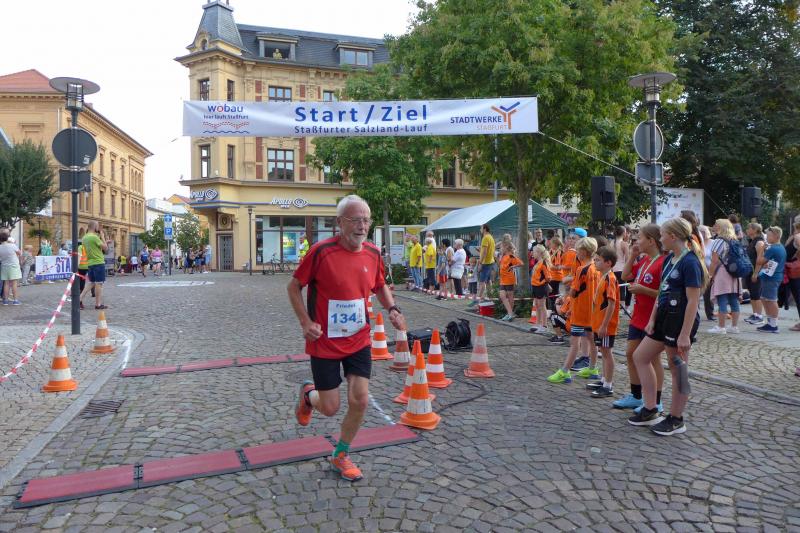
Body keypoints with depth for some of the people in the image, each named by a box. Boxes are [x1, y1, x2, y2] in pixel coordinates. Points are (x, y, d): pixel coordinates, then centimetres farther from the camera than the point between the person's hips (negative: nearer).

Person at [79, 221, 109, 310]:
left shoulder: (84, 238, 12)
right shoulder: (94, 237, -15)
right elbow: (105, 248, -11)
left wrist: (105, 242, 17)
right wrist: (102, 237, -1)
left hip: (90, 263, 8)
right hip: (98, 262, -8)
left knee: (91, 282, 17)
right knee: (99, 283, -2)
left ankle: (80, 299, 8)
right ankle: (98, 304, 2)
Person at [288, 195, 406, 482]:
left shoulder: (373, 254, -2)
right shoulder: (321, 251, -17)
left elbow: (380, 286, 16)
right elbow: (294, 286, -6)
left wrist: (392, 309, -2)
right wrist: (306, 322, -16)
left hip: (359, 341, 4)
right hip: (325, 343, -4)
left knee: (360, 400, -1)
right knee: (330, 408, 3)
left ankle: (341, 455, 25)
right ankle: (308, 394, 41)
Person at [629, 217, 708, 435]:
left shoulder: (689, 262, -17)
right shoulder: (669, 259, 10)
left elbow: (693, 301, -20)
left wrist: (685, 335, -22)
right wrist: (652, 319, 11)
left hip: (681, 321, -10)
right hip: (665, 317, 10)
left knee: (677, 371, 3)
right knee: (640, 357, 13)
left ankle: (676, 419, 19)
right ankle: (650, 410, 21)